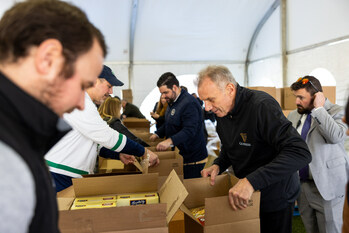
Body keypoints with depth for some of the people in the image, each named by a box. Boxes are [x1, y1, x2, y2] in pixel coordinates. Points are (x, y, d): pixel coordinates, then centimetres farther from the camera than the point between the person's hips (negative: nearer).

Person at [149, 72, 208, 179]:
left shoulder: (189, 103, -21)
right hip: (179, 155, 9)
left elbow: (189, 131, -30)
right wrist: (157, 134, 14)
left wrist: (170, 141, -40)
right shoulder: (172, 102, 13)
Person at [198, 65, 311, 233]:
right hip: (244, 194, 7)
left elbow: (300, 153, -37)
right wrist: (218, 165, -8)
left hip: (275, 196, -6)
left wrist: (252, 181, -43)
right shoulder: (221, 112, -4)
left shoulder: (262, 106, -28)